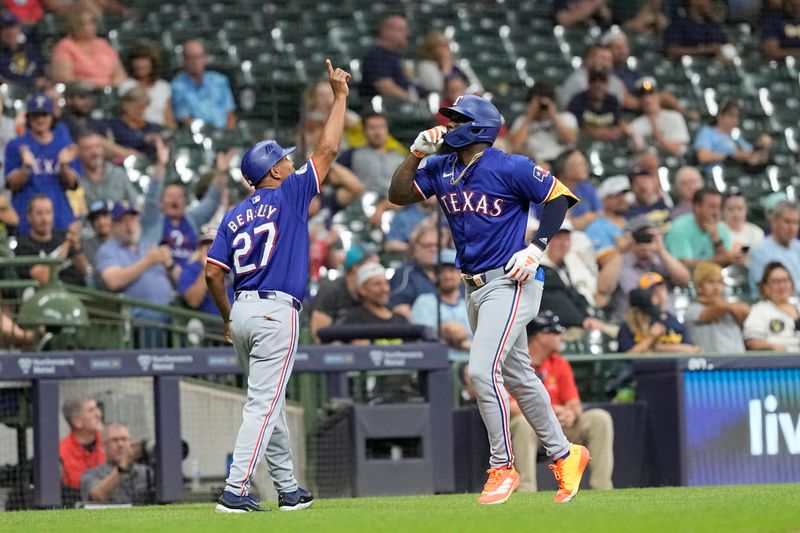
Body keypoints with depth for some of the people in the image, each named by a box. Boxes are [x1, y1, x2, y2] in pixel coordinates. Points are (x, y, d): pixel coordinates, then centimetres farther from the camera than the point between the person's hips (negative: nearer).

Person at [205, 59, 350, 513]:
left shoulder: (234, 217, 11)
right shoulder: (289, 196, -3)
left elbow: (213, 274, 5)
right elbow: (328, 150, -3)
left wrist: (228, 318, 19)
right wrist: (340, 96, 6)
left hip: (243, 311, 7)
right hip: (276, 311, -7)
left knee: (269, 403, 16)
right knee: (263, 404, -8)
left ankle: (288, 488, 23)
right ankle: (235, 491, -15)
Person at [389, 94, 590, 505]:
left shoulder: (510, 168, -14)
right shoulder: (441, 169, 7)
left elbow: (559, 197, -10)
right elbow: (398, 195, 5)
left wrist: (536, 248, -18)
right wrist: (417, 152, -6)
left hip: (511, 283, -8)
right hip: (475, 287, 8)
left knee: (482, 370, -18)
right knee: (517, 377, 16)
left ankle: (502, 467, -5)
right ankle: (563, 456, 28)